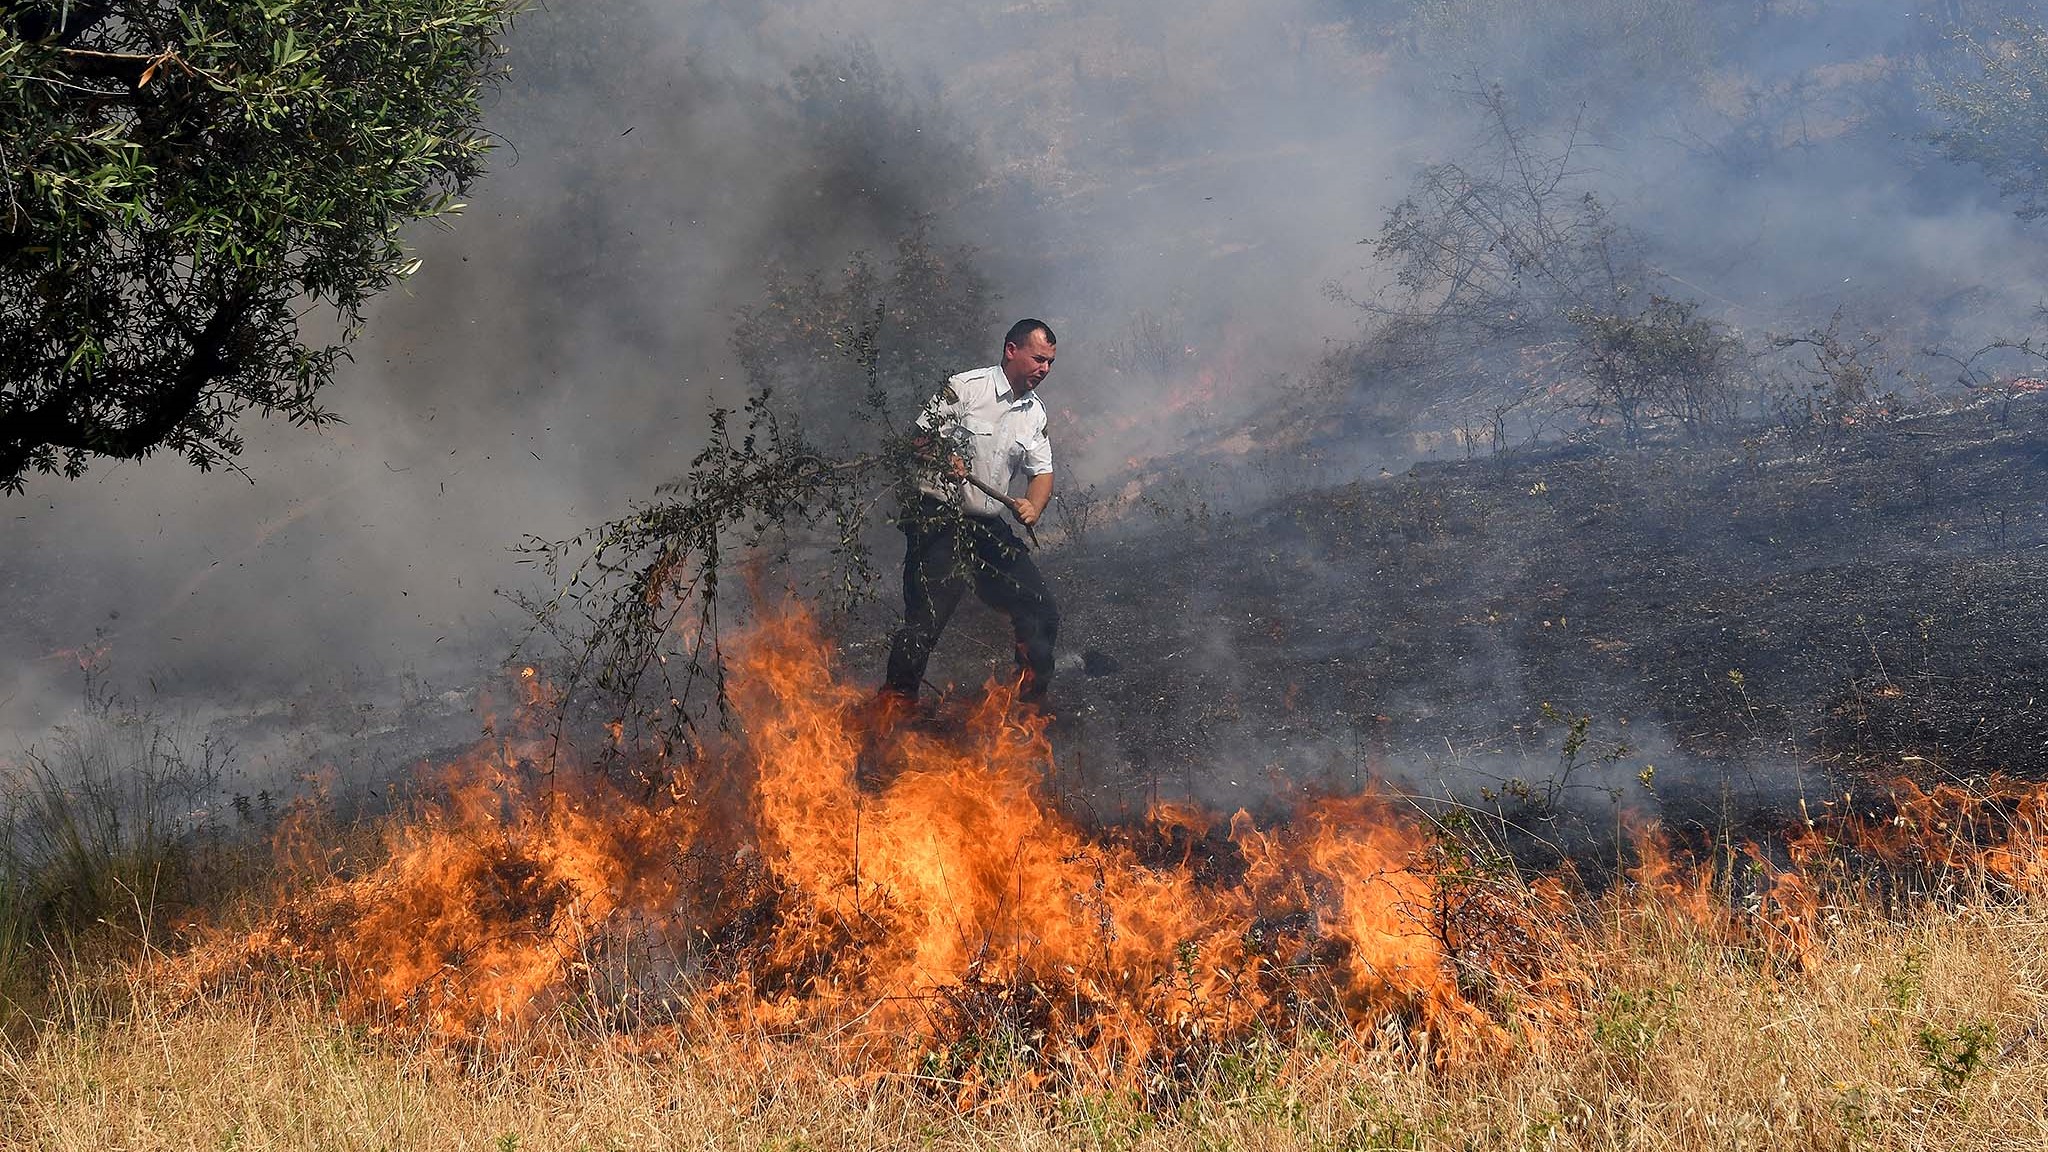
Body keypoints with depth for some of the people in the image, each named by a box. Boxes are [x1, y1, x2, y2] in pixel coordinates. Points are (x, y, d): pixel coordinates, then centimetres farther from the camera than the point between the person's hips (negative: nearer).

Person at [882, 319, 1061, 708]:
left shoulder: (1035, 413, 12)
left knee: (1041, 614, 4)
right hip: (938, 520, -7)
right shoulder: (965, 388, -8)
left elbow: (1042, 471, 11)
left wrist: (1032, 508, -10)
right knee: (925, 620, -16)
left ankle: (1031, 706, 21)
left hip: (989, 529, 7)